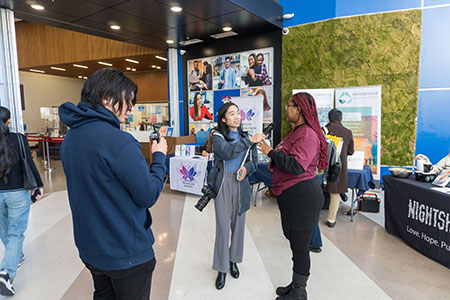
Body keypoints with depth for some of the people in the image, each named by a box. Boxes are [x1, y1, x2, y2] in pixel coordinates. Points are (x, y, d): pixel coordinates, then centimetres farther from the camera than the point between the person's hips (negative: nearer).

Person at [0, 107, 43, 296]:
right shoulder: (18, 139, -11)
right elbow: (30, 164, -10)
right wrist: (39, 185, 1)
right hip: (17, 193, -3)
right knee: (16, 232, 3)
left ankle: (16, 257, 41)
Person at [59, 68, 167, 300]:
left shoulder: (70, 138, 1)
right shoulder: (119, 141, -28)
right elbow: (148, 196, -20)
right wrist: (159, 157, -6)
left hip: (89, 249, 8)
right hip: (126, 255, -7)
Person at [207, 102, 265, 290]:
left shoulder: (245, 136, 9)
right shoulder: (218, 136, -3)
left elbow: (254, 160, 10)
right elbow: (227, 152, -22)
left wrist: (246, 168, -12)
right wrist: (250, 140, -27)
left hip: (240, 183, 4)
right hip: (223, 183, -3)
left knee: (238, 223, 11)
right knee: (223, 225, -1)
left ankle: (234, 260, 32)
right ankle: (222, 268, 14)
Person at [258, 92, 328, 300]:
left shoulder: (308, 134, -18)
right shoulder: (297, 131, 16)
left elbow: (296, 166, -28)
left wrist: (271, 152, -20)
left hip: (302, 196, -11)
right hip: (291, 195, 11)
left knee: (300, 247, 4)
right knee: (295, 242, 21)